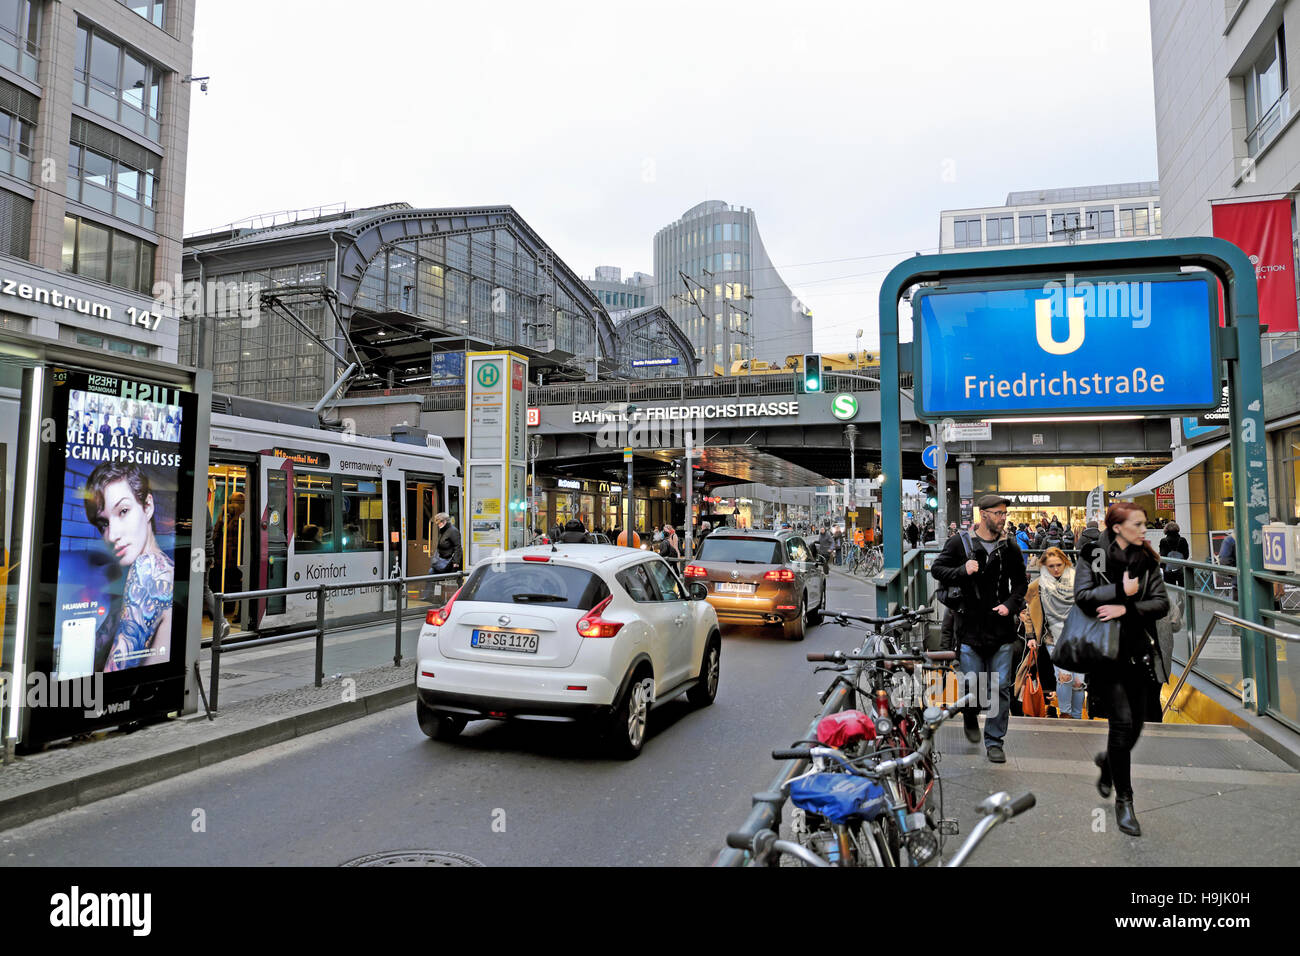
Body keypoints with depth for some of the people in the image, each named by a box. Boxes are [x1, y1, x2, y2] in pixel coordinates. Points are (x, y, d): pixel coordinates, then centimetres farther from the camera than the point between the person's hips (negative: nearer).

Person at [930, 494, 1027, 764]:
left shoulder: (1010, 546, 6)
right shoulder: (959, 543, -2)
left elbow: (1020, 581, 15)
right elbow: (937, 569, 0)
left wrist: (1011, 605, -2)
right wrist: (962, 571, -18)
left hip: (1002, 627, 2)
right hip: (970, 626, -2)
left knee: (1000, 687, 3)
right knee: (972, 684, 2)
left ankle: (994, 740, 16)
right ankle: (971, 717, 35)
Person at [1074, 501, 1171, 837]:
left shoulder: (1147, 561, 7)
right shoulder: (1092, 556, -3)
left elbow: (1162, 603, -2)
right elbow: (1082, 596, -15)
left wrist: (1126, 609, -15)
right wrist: (1122, 590, -15)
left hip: (1142, 652, 4)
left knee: (1136, 724, 9)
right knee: (1122, 721, -9)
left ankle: (1108, 760, 42)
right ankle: (1124, 800, 5)